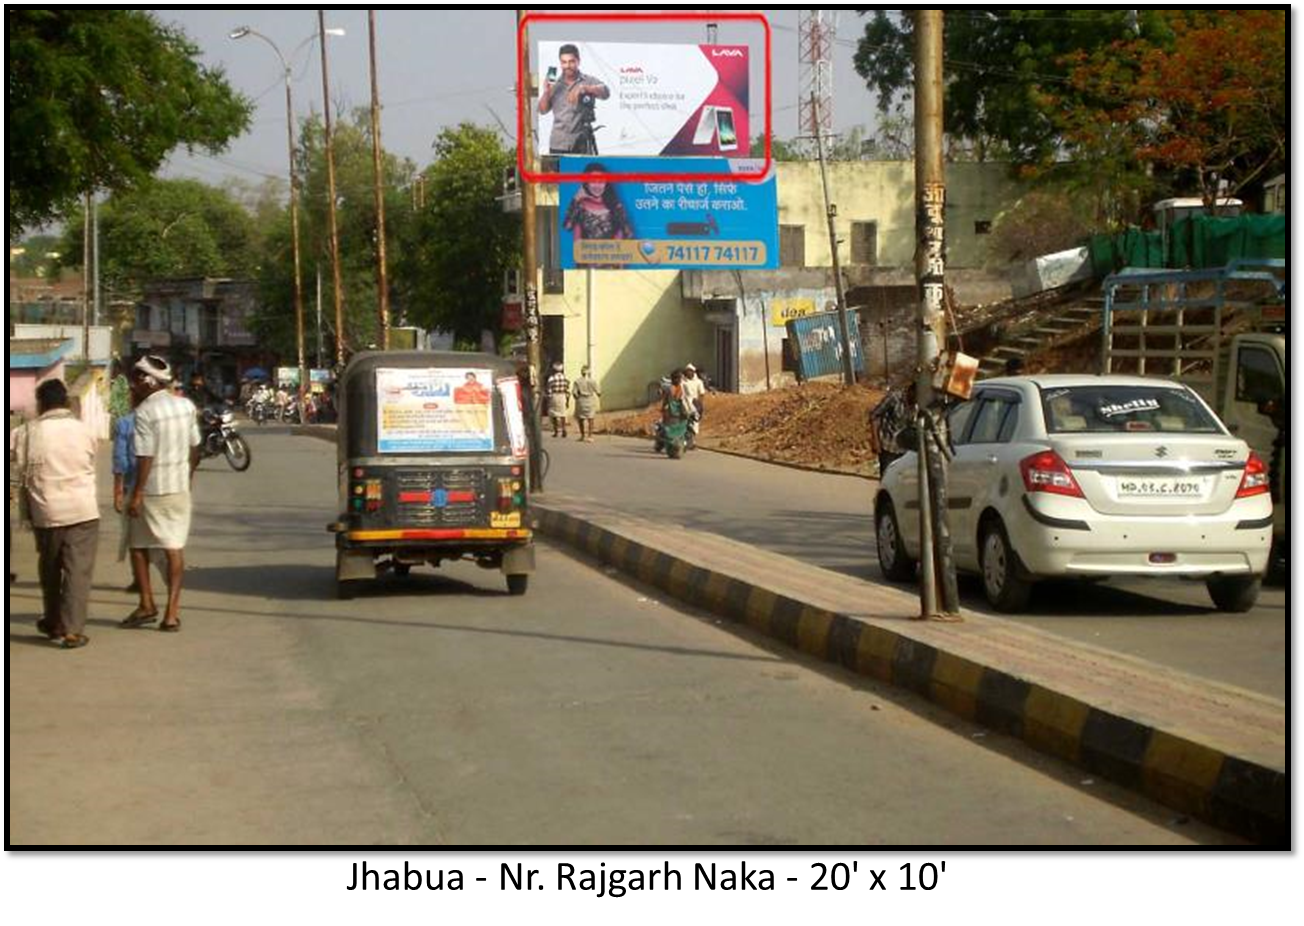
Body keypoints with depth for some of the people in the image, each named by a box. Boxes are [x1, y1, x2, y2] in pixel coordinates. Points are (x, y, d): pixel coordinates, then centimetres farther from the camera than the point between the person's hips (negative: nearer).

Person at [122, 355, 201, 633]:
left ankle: (147, 604, 11)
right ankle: (172, 611, 2)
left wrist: (136, 494, -15)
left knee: (139, 546, 12)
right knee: (175, 548, 5)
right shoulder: (186, 406, 3)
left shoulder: (144, 412, -15)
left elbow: (145, 456, -18)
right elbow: (194, 448, 8)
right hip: (179, 486, 5)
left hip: (152, 489, -5)